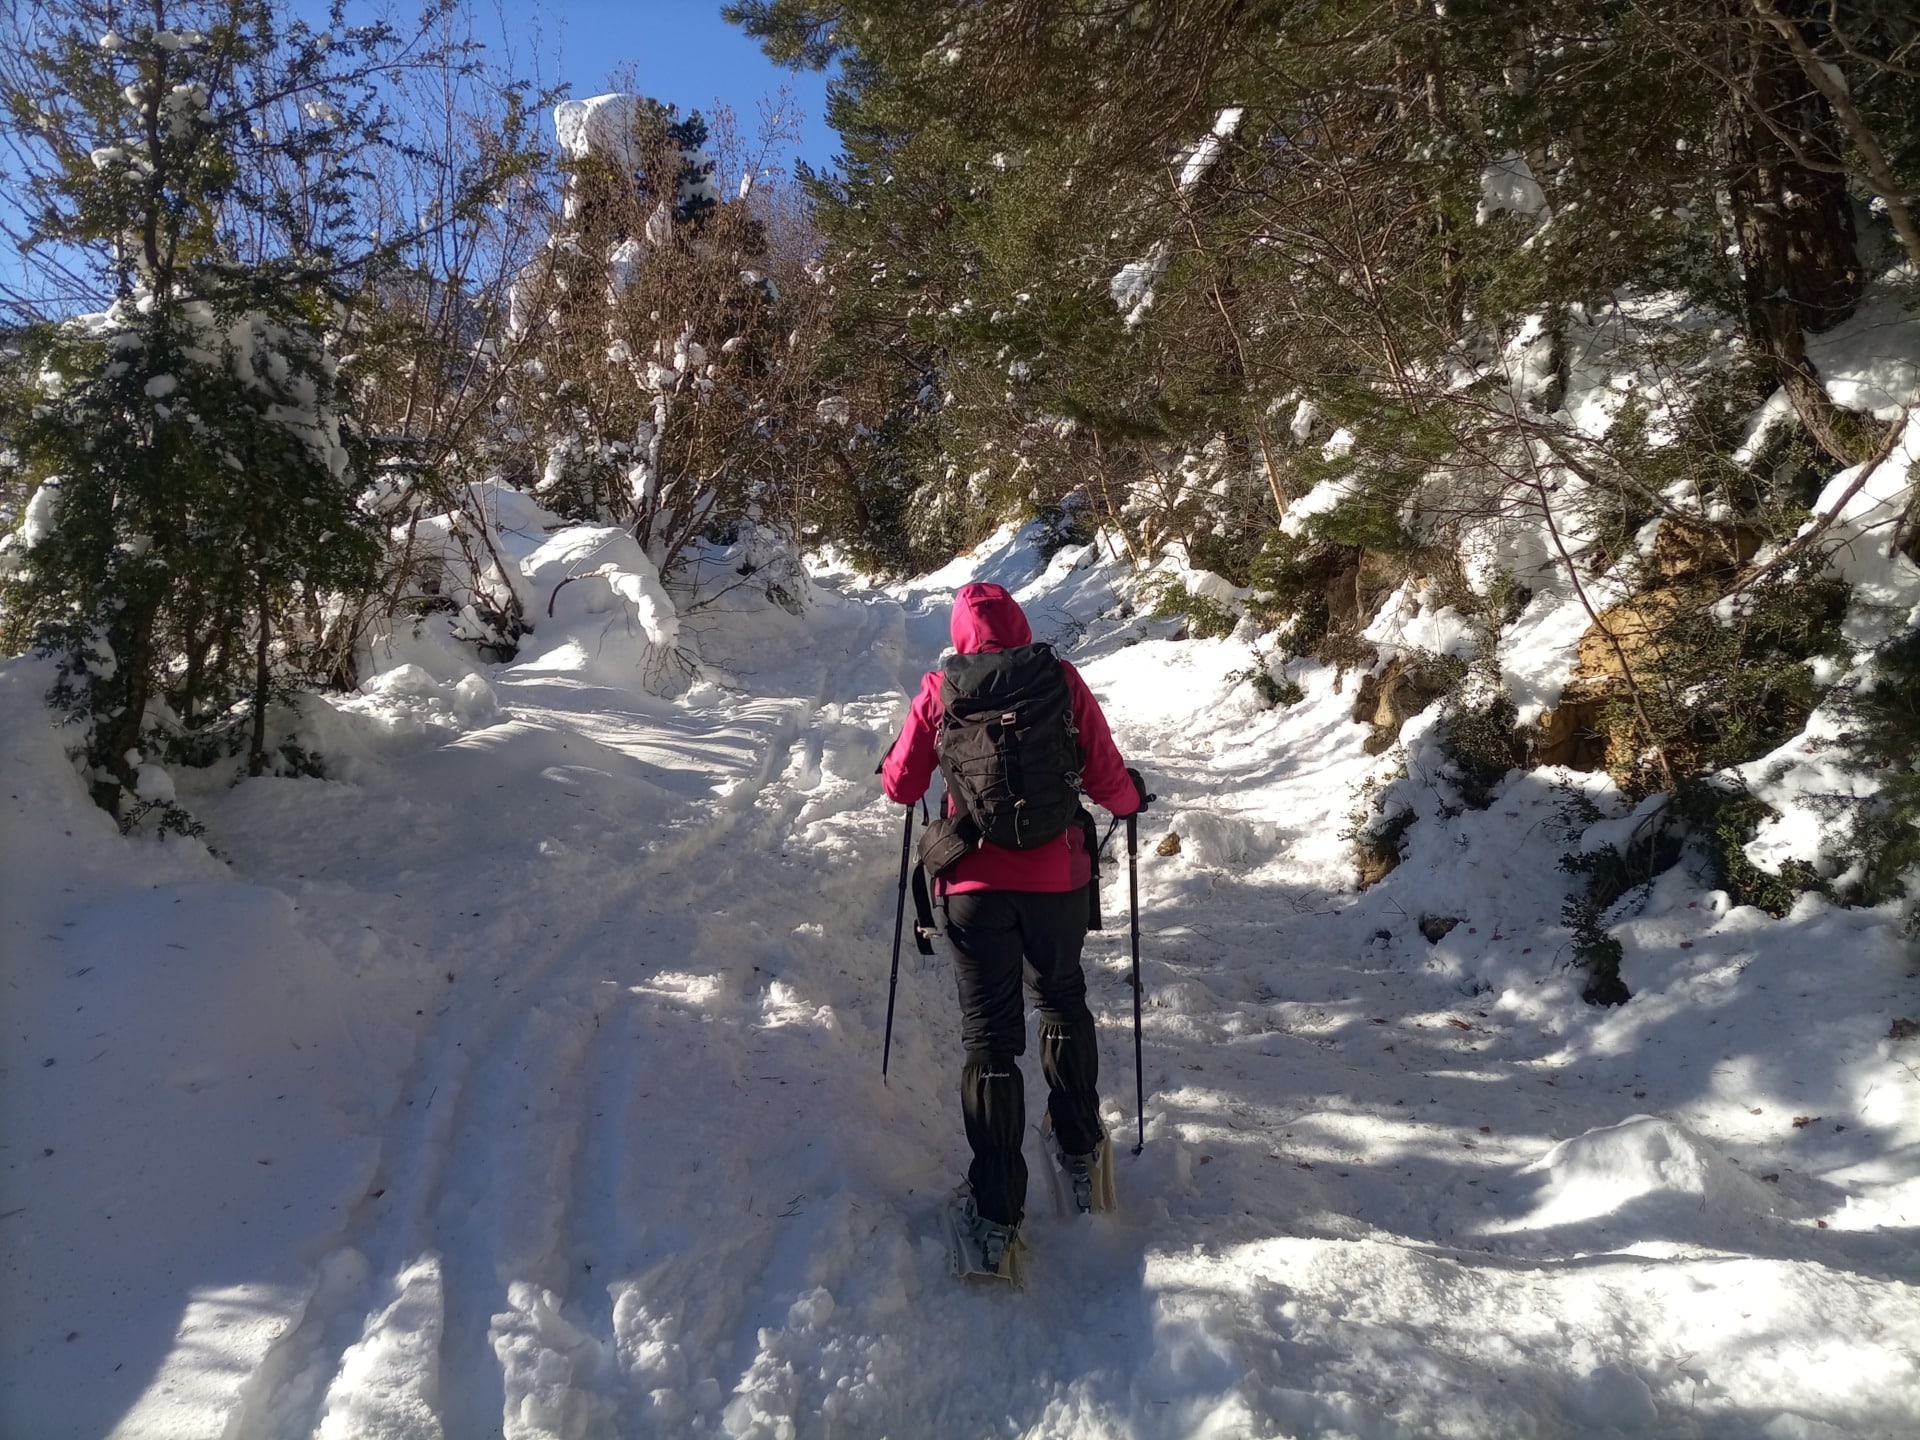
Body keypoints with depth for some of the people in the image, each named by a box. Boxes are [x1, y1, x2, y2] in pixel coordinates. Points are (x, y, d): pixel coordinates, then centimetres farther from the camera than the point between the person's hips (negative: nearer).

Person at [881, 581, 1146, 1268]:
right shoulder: (1062, 681, -5)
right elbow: (1106, 782, -5)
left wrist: (893, 759, 24)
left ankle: (997, 1211, 12)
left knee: (989, 1033, 8)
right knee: (1063, 1003, 25)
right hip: (1058, 879, 1)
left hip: (973, 885, -1)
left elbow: (902, 787, 1)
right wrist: (1133, 795, 17)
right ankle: (1079, 1151, 39)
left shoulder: (941, 690, -5)